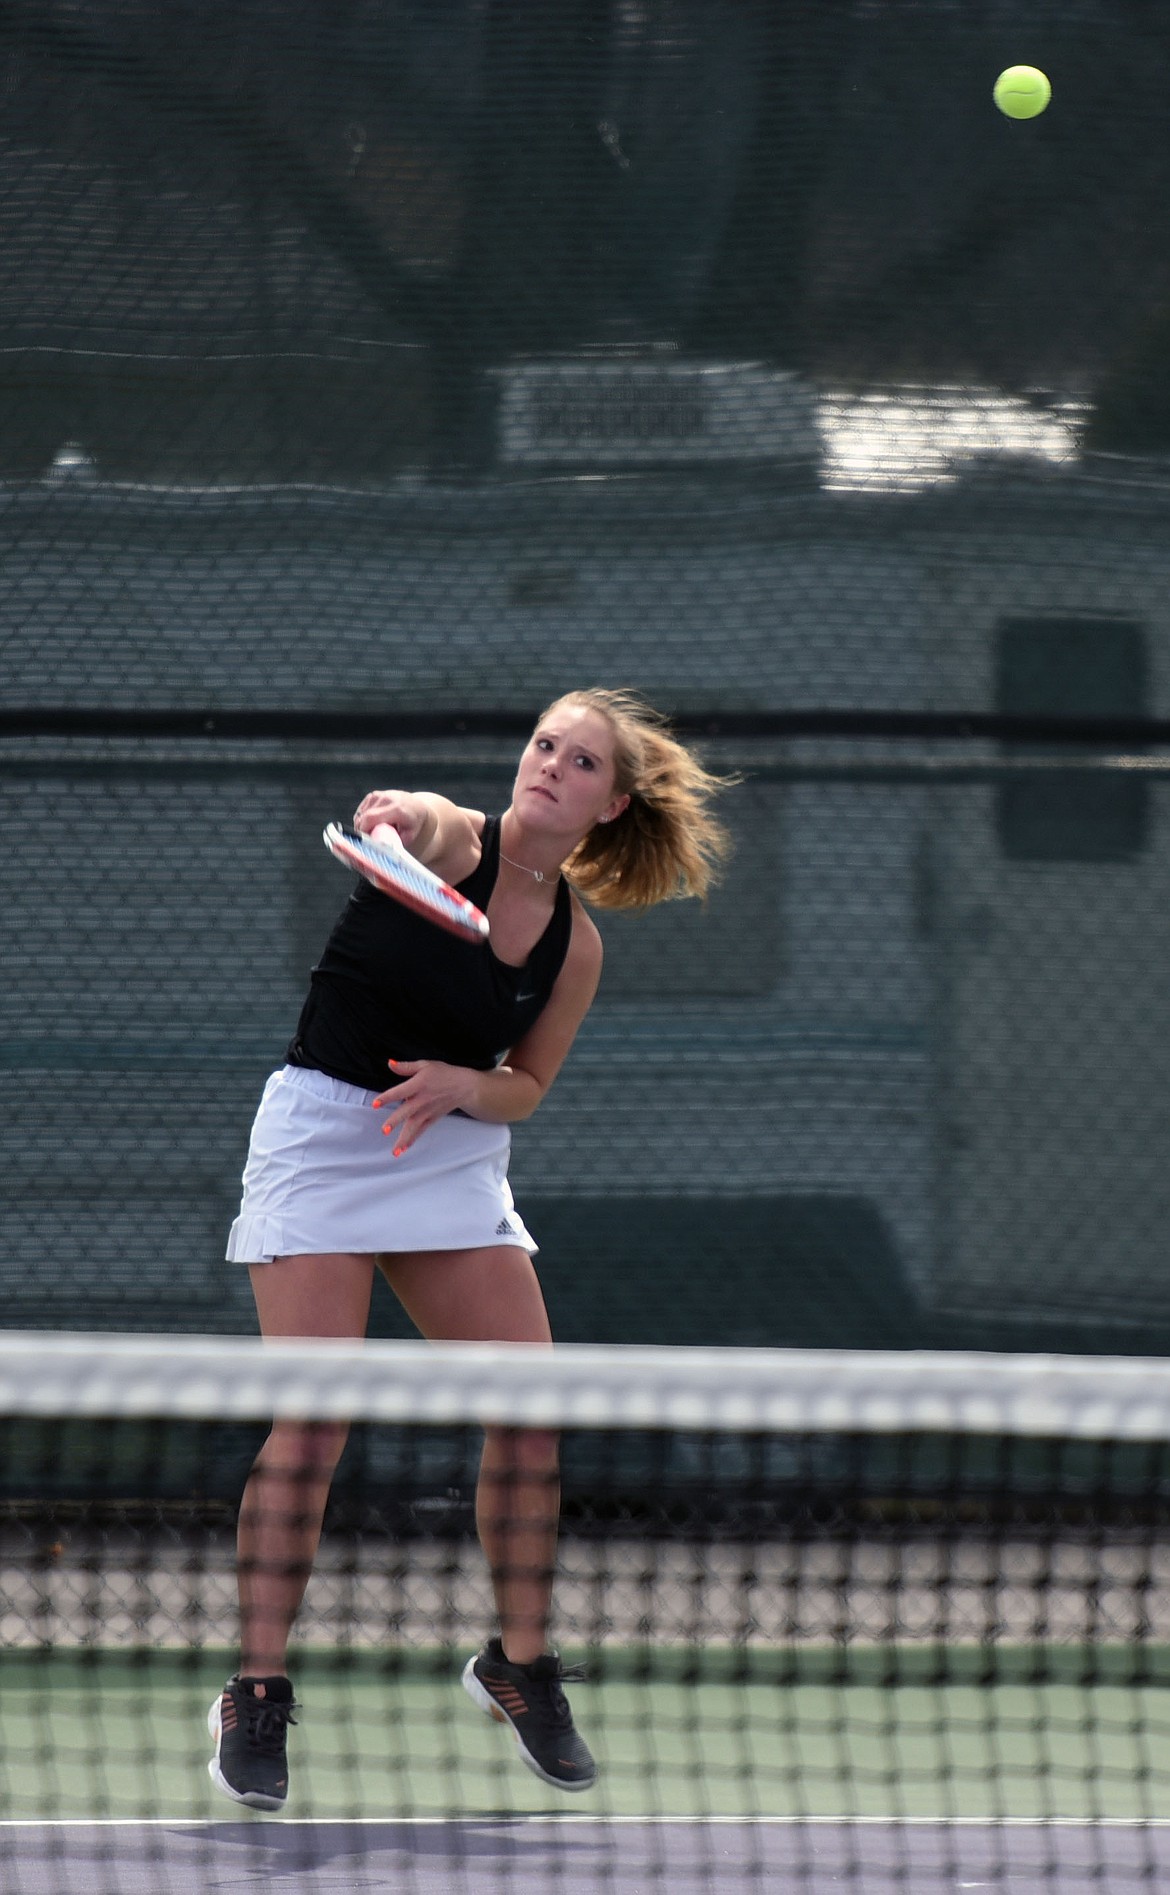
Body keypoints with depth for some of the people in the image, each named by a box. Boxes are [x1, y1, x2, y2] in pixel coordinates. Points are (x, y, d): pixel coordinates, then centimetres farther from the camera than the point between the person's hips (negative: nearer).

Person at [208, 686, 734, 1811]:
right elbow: (395, 816, -33)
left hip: (454, 1157, 5)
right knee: (312, 1419, -14)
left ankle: (517, 1665, 18)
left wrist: (461, 1085, -11)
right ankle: (256, 1696, -8)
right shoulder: (446, 842, -9)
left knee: (530, 1413, -2)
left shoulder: (576, 943, 4)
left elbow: (527, 1085, 12)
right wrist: (383, 819, -59)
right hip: (323, 1129, -5)